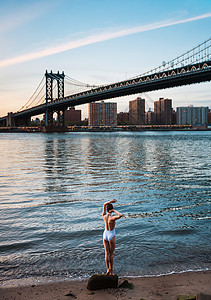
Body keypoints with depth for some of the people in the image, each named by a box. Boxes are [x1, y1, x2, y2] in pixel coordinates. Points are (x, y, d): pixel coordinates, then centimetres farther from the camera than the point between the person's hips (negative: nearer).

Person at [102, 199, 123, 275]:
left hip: (105, 235, 4)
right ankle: (111, 272, 16)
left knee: (106, 253, 10)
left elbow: (104, 204, 5)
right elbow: (120, 215, -42)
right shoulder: (112, 218, -24)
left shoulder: (104, 216, -9)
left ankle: (108, 269, 1)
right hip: (111, 236, -4)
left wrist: (111, 201, -2)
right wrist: (114, 211, -29)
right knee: (111, 254, 8)